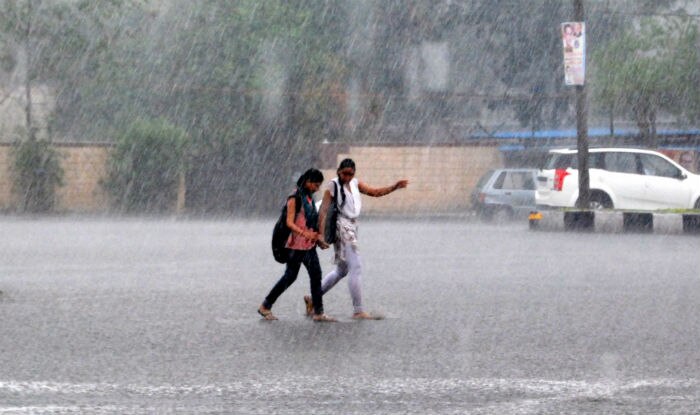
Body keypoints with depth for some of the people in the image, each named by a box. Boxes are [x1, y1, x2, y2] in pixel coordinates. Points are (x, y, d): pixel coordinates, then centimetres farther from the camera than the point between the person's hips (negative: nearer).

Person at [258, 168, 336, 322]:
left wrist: (317, 235, 8)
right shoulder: (295, 199, -12)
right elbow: (290, 223, -19)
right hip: (297, 245, -8)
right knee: (290, 276, -2)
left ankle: (318, 313, 2)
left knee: (316, 275, 1)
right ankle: (265, 307, 10)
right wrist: (304, 233, -32)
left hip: (309, 245, 8)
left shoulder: (308, 198, 14)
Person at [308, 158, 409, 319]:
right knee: (355, 267, -11)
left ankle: (313, 299, 25)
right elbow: (323, 211, -13)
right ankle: (358, 311, -10)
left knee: (342, 270, 17)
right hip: (341, 227, -9)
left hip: (351, 227, 9)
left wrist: (395, 187, -1)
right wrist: (321, 235, -20)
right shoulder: (333, 186, -8)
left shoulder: (355, 183, 13)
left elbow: (375, 192, 13)